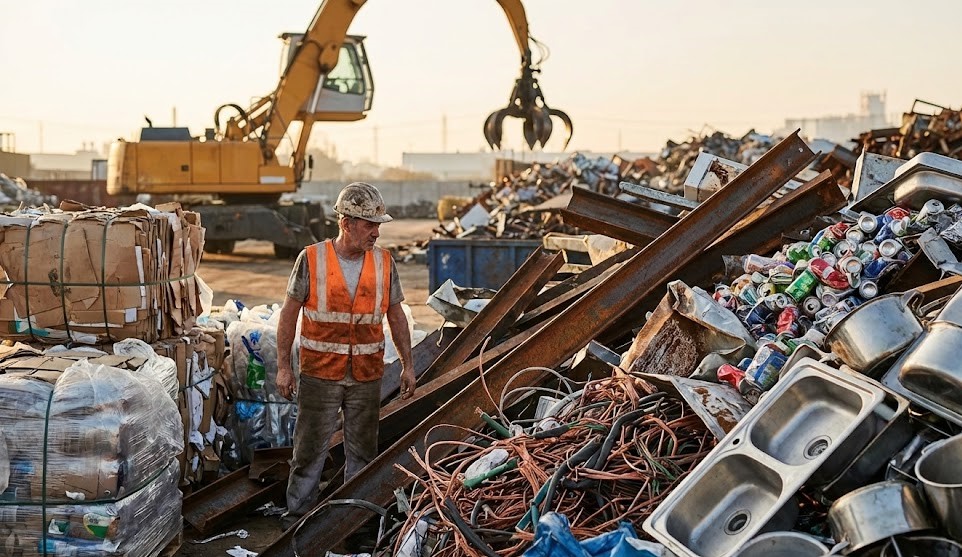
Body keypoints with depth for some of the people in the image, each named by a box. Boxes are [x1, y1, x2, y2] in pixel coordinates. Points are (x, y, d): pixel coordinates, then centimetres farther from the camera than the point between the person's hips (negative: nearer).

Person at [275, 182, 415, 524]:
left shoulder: (384, 263, 2)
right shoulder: (311, 259, -7)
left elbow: (396, 316, 10)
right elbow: (289, 313, -2)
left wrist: (408, 365, 10)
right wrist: (283, 366, -4)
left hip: (367, 376, 3)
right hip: (319, 374, -3)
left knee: (362, 450, 12)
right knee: (310, 448, 4)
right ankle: (298, 516, 18)